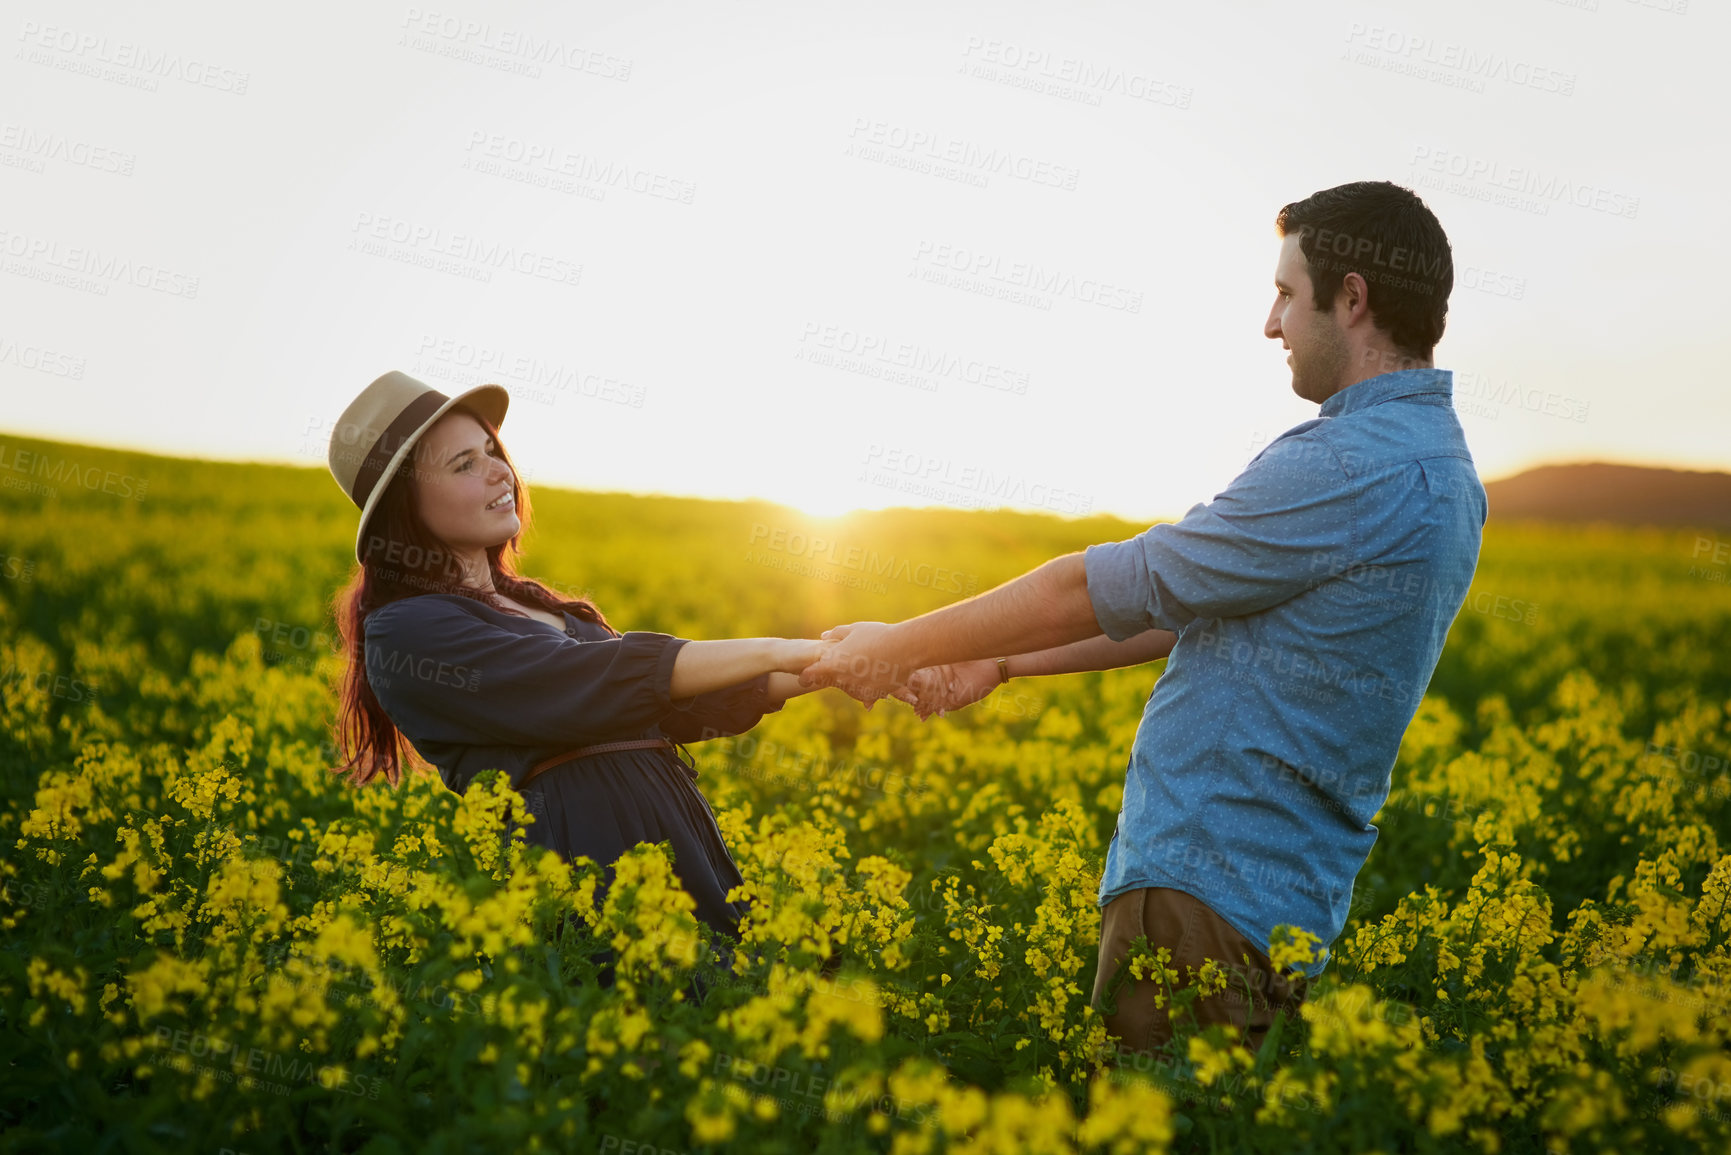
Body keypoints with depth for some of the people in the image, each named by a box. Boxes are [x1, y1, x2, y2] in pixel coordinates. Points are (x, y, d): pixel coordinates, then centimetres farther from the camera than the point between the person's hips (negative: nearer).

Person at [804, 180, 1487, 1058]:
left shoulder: (1353, 466, -18)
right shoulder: (1434, 461, 16)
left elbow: (1107, 589, -13)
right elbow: (1192, 607, 19)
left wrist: (903, 647, -1)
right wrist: (999, 662, 18)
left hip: (1207, 893, -10)